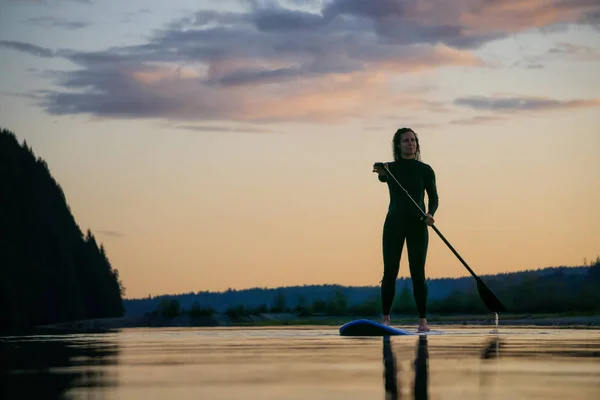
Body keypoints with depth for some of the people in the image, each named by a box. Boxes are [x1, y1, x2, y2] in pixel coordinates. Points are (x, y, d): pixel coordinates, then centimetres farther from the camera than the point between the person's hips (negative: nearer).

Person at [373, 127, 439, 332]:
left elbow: (433, 197, 2)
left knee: (418, 273, -4)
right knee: (389, 272, -2)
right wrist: (381, 173, -44)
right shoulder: (391, 168, 5)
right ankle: (385, 317, 5)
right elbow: (383, 177, -19)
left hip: (417, 224, -1)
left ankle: (422, 319, -3)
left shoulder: (425, 169, 5)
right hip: (394, 223, 1)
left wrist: (430, 214, -19)